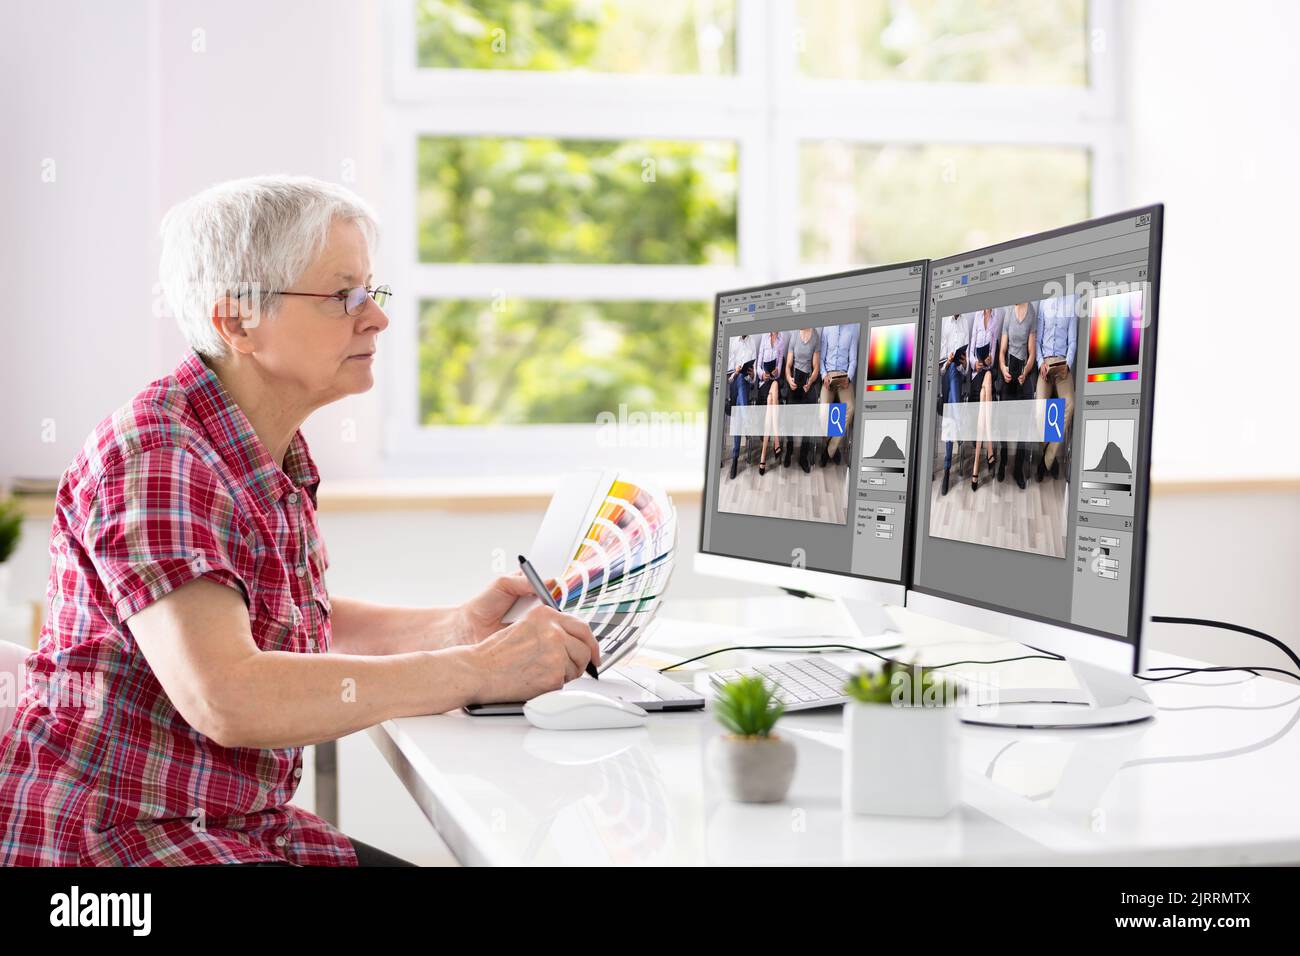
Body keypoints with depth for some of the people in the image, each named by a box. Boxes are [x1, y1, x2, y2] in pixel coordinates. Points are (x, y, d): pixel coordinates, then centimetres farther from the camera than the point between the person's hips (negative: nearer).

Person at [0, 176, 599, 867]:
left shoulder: (276, 452, 7)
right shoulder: (154, 458, -19)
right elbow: (226, 697, -30)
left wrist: (457, 626, 3)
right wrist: (477, 671, -27)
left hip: (250, 826, 8)